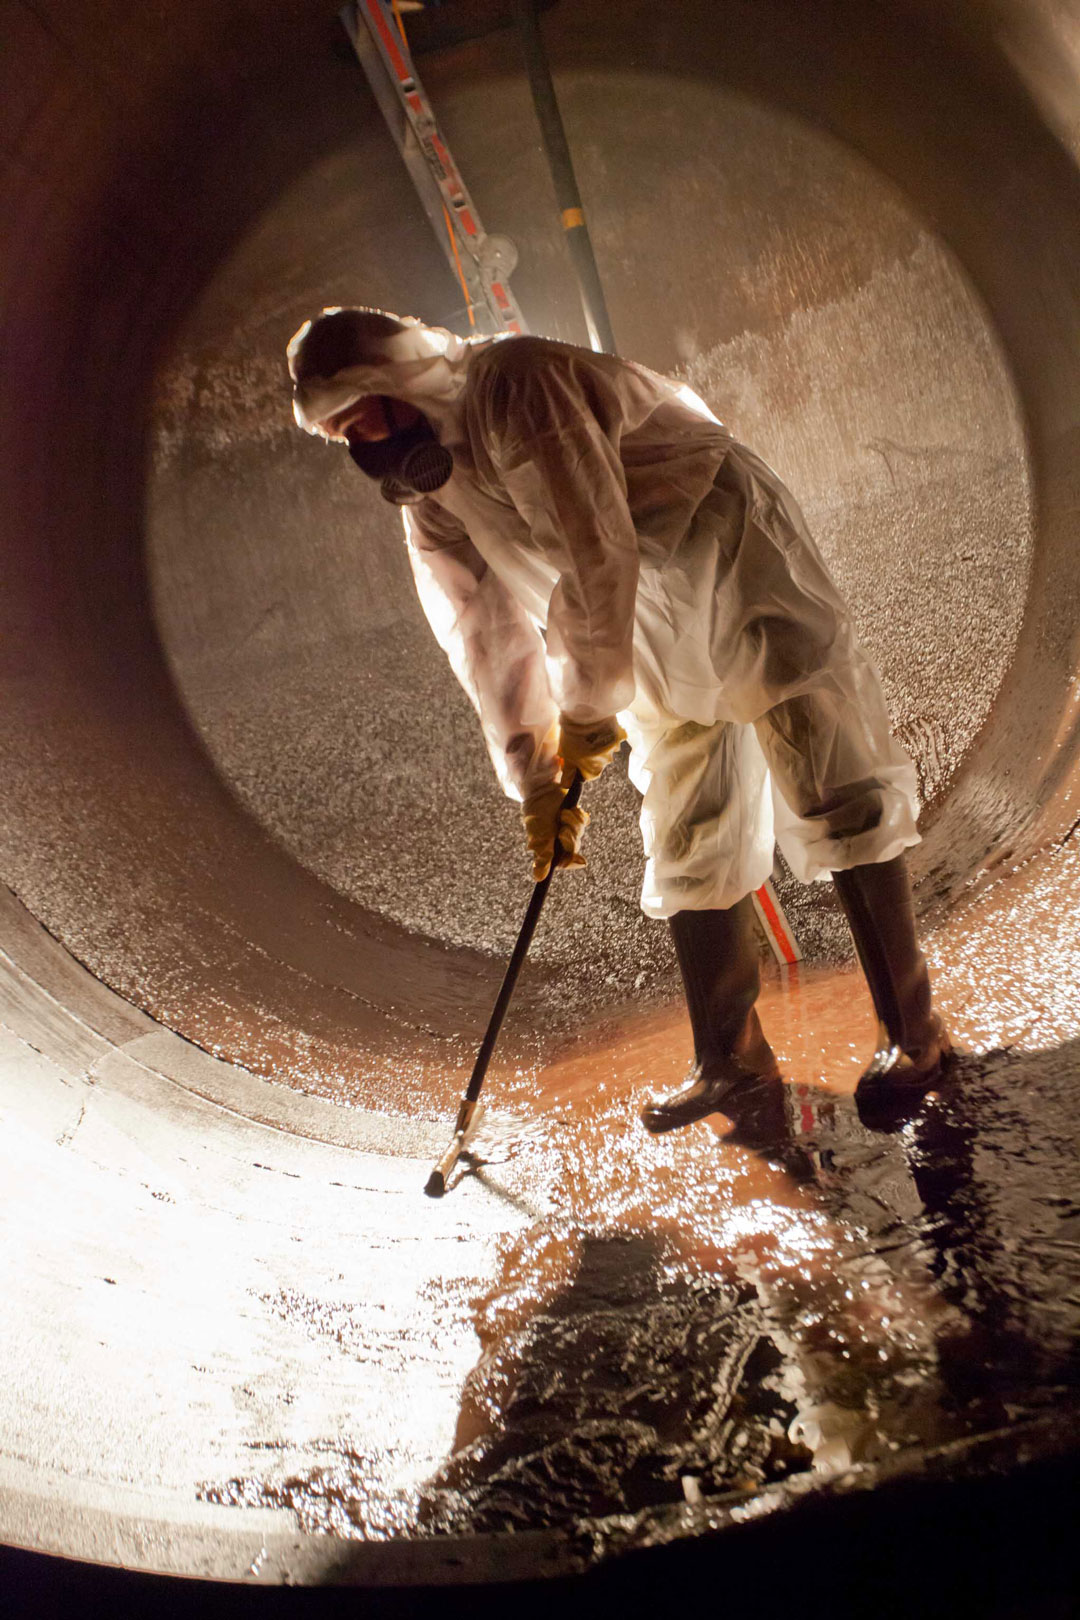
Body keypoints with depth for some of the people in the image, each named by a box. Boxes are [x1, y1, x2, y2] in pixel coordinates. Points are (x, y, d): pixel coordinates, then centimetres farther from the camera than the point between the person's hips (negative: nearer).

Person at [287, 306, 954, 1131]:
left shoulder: (515, 382, -21)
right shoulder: (428, 498, 4)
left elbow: (596, 544, -26)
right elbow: (488, 637, 5)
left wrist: (587, 706, -17)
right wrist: (536, 777, 2)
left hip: (734, 556, -8)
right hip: (657, 636, 8)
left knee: (831, 794, -6)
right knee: (685, 840, 4)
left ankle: (912, 1027, 3)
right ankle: (732, 1056, 12)